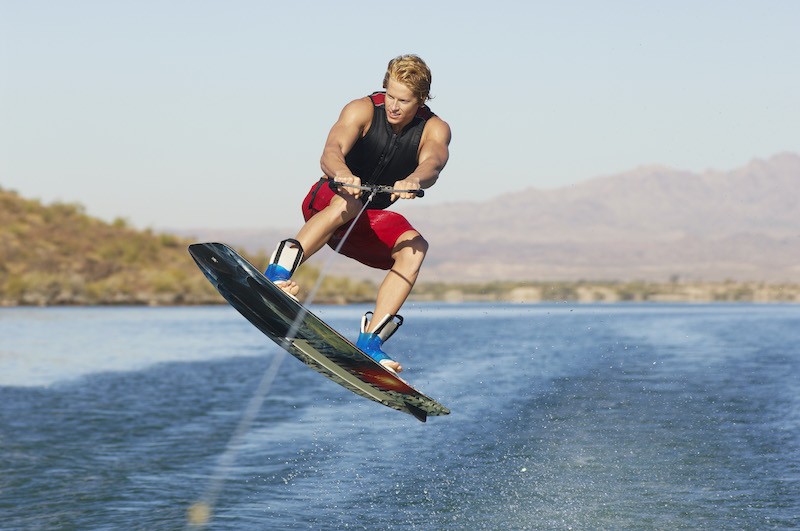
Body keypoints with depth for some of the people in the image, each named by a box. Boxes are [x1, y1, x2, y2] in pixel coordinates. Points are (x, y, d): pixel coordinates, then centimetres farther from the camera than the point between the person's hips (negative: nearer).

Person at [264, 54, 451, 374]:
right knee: (348, 201, -38)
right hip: (323, 208, -3)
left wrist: (413, 180, -57)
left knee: (414, 248, -25)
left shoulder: (434, 129, -9)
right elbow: (330, 153, -33)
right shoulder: (363, 110, -14)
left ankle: (370, 339, -29)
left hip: (366, 226, 4)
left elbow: (432, 163, -33)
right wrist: (341, 173, -57)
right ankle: (279, 271, -42)